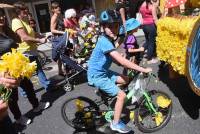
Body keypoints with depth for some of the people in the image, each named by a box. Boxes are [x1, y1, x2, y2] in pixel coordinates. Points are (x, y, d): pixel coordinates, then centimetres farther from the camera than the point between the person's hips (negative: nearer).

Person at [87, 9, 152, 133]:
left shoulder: (109, 39, 3)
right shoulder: (105, 42, -27)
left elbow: (116, 59, 16)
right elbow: (122, 61, -33)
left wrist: (131, 65, 7)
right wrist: (143, 69, -29)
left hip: (103, 72, 9)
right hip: (97, 75, -9)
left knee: (126, 80, 12)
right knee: (122, 95, -10)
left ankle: (102, 90, 24)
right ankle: (116, 123, 8)